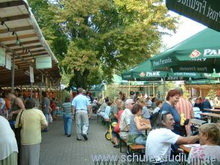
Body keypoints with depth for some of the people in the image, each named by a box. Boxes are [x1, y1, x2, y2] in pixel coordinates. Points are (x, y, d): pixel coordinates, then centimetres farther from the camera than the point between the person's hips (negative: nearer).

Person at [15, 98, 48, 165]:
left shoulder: (21, 113, -4)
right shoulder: (39, 112, -7)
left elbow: (16, 125, -1)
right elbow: (45, 124, -9)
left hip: (25, 139, 1)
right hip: (35, 139, -1)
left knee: (25, 157, 16)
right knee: (34, 157, 9)